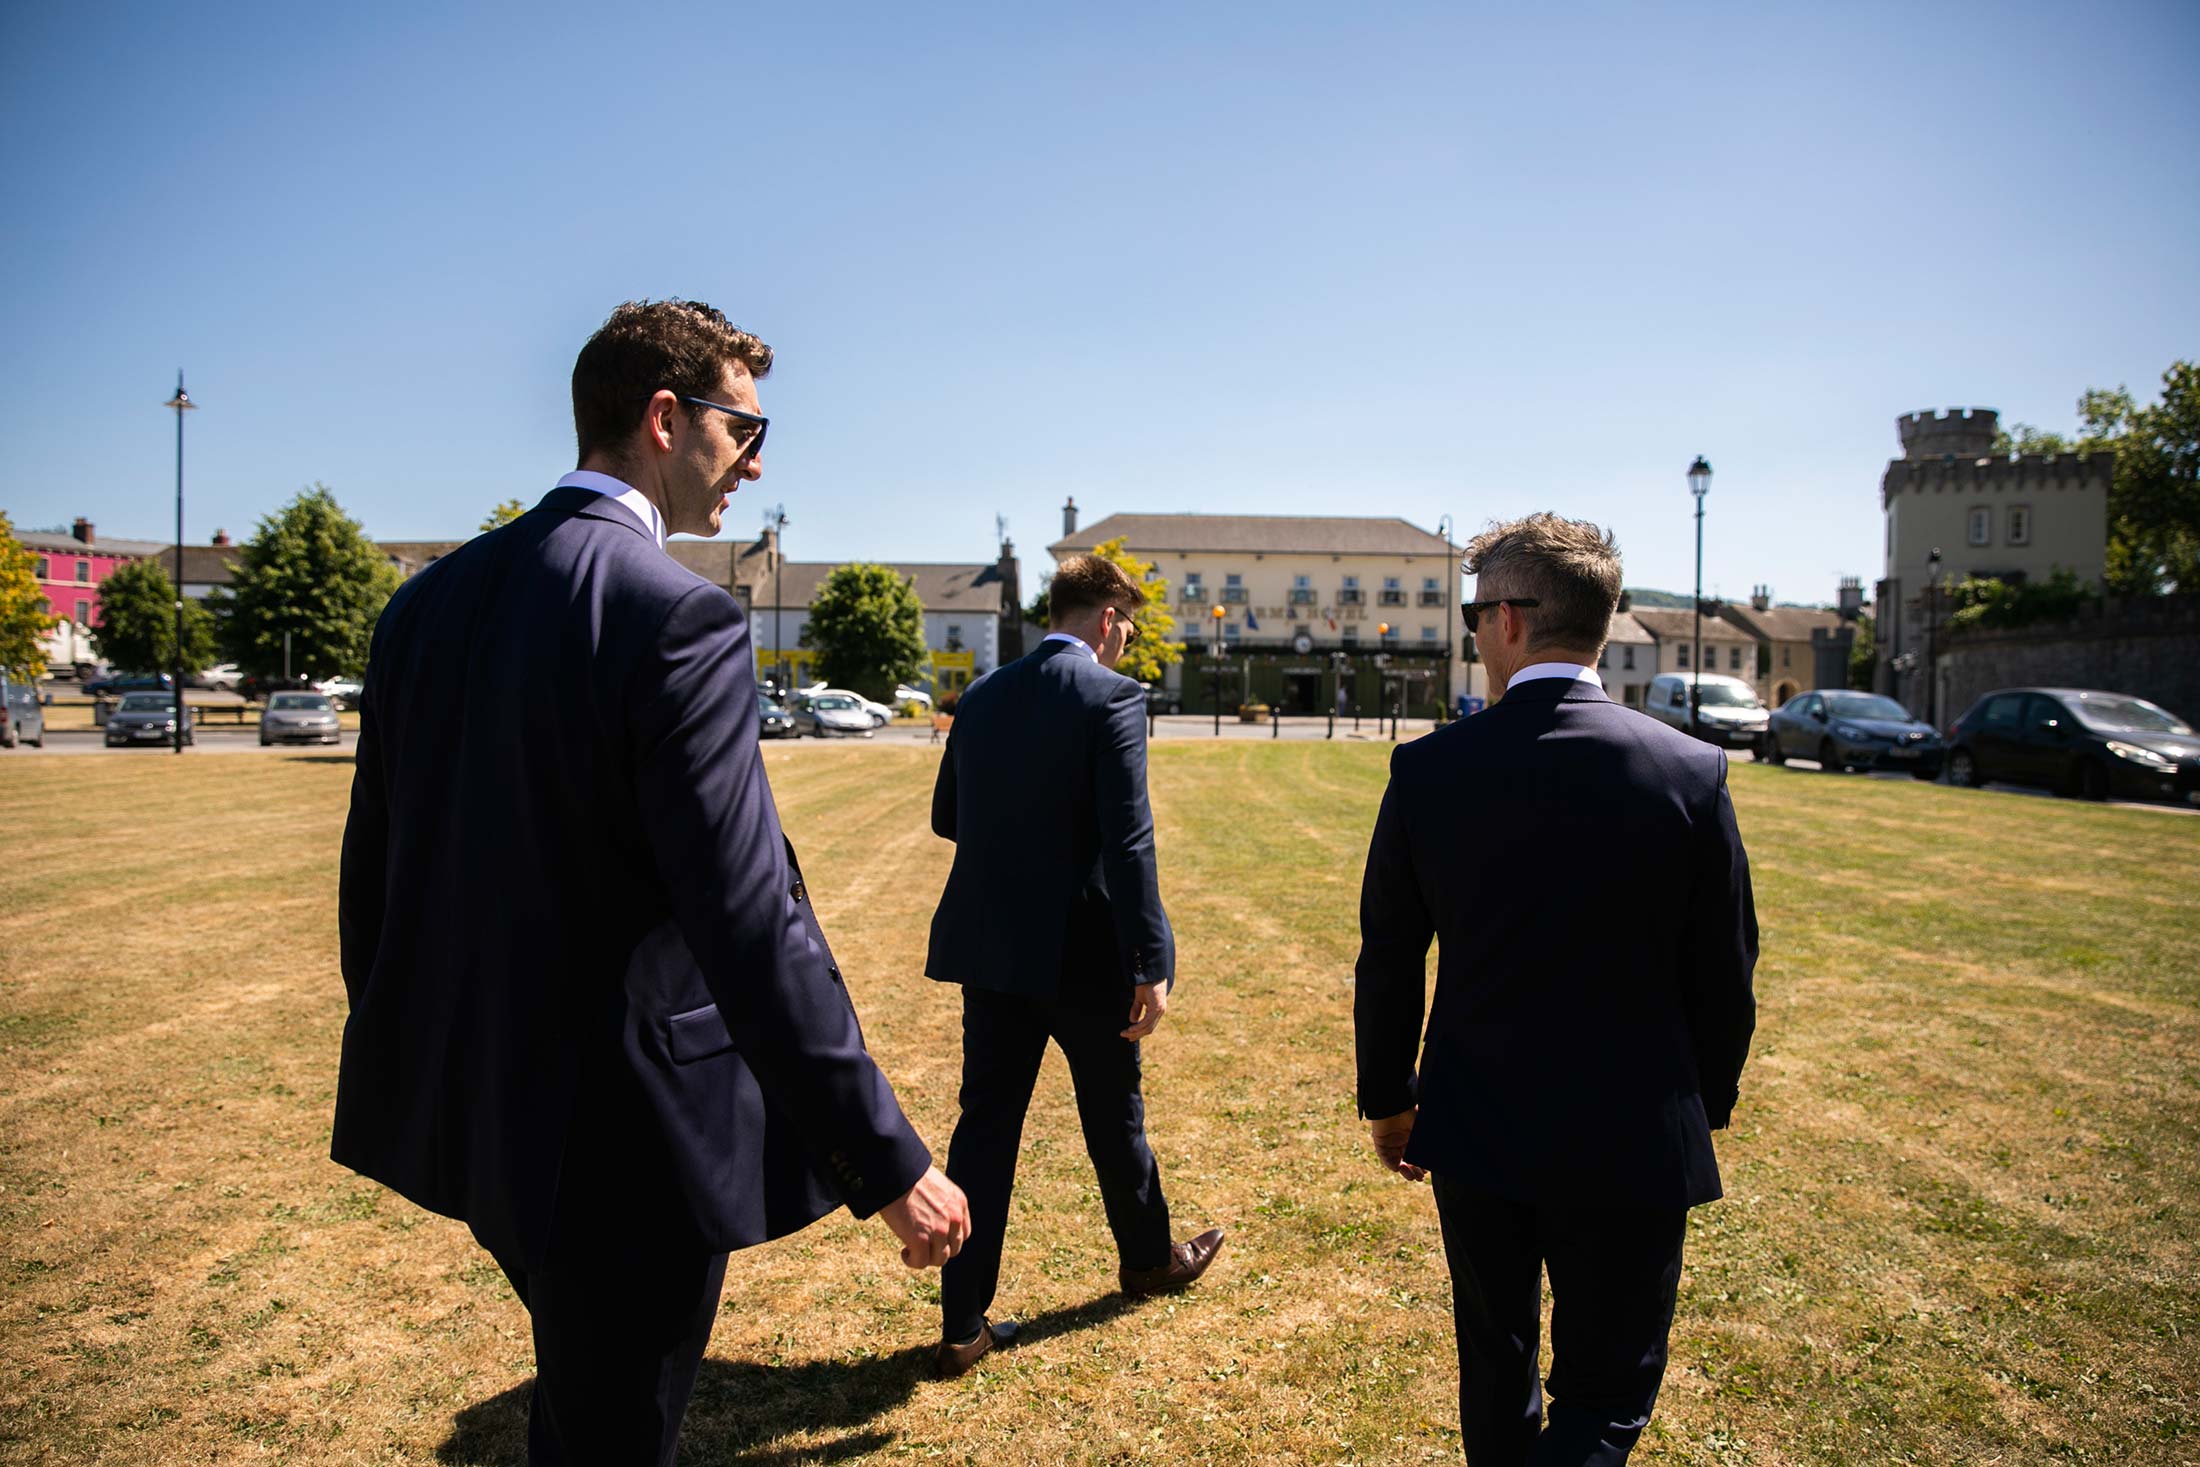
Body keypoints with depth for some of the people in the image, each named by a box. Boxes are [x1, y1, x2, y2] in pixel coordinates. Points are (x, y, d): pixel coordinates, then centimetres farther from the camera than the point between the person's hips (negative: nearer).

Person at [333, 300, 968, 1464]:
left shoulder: (428, 603, 3)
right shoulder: (679, 619, -21)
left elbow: (373, 871, 9)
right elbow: (751, 922, -25)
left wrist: (408, 1066, 23)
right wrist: (888, 1163, -18)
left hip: (478, 1108, 8)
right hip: (625, 1140, -8)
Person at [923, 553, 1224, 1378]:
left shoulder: (981, 697, 5)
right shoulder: (1111, 697, -13)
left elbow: (946, 819, 13)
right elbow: (1128, 841, -19)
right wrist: (1150, 966, -18)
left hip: (991, 947, 5)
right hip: (1082, 952, -4)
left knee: (985, 1124, 9)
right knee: (1113, 1112, 16)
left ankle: (963, 1325, 14)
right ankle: (1149, 1257, 40)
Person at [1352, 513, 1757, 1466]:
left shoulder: (1428, 769, -11)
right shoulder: (1692, 771, -11)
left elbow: (1389, 961, -2)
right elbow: (1723, 973, -3)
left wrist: (1387, 1099, 12)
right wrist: (1707, 1105, 13)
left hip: (1476, 1133, 2)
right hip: (1634, 1141, -1)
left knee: (1495, 1366, 23)